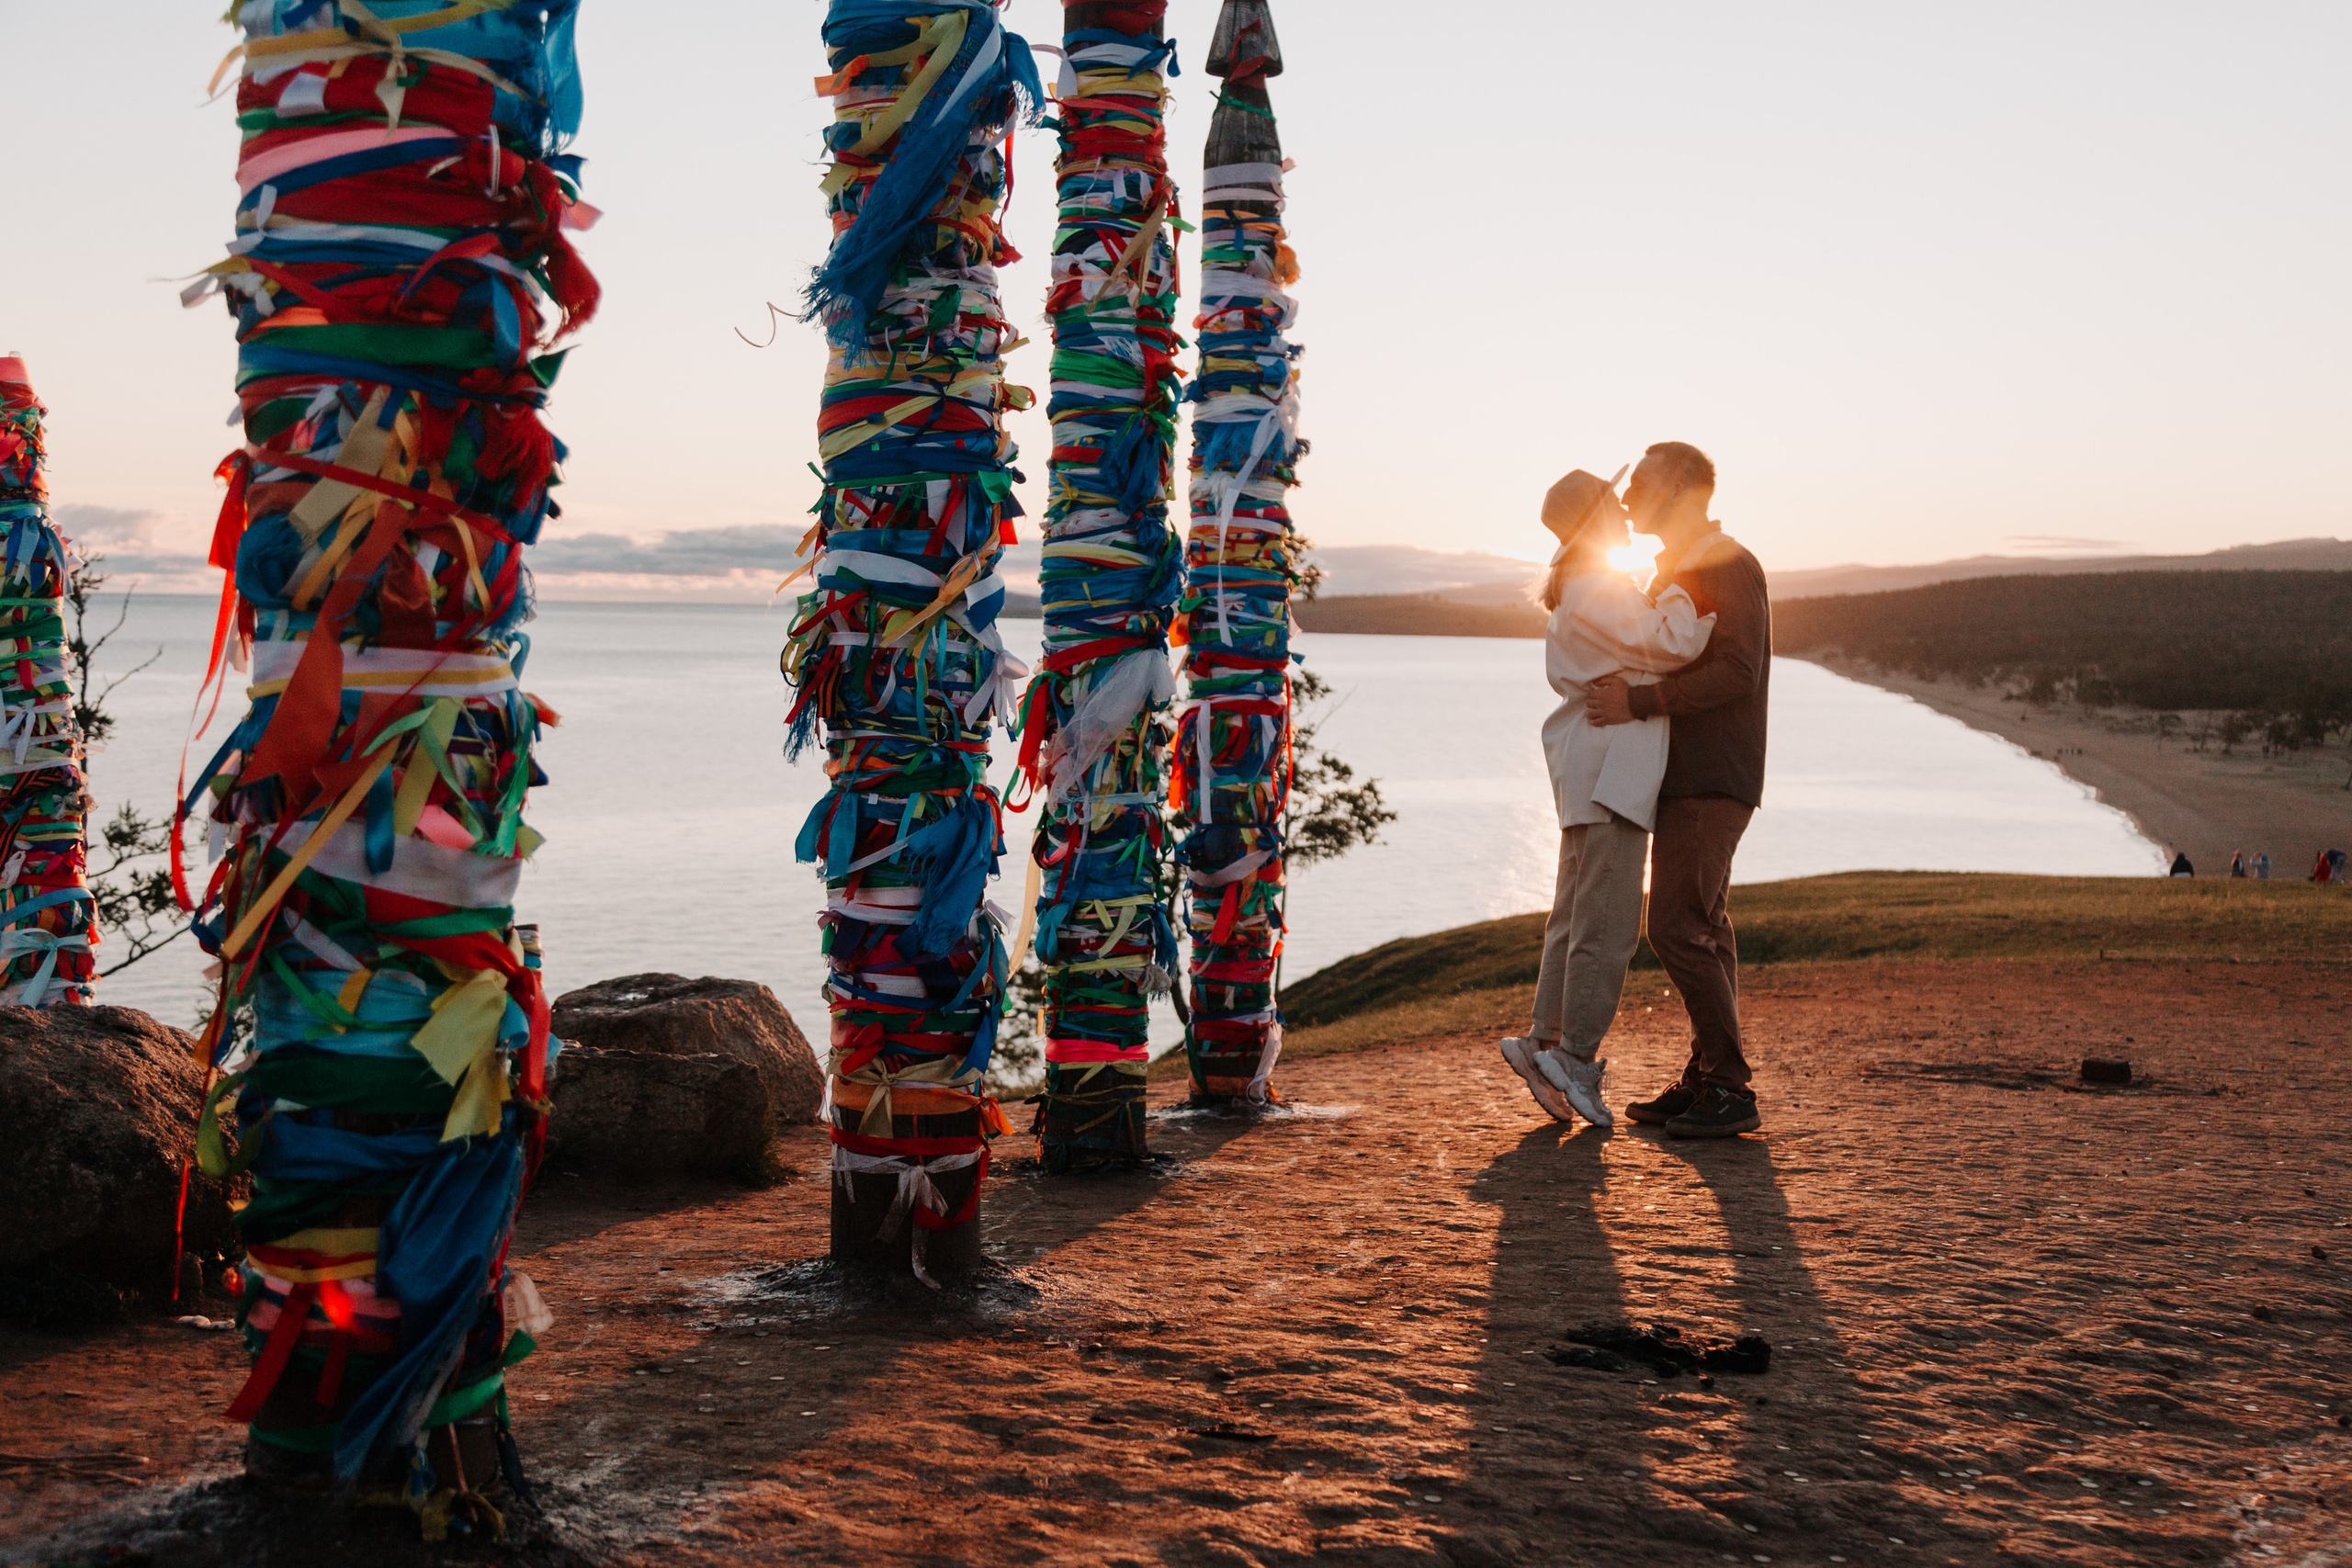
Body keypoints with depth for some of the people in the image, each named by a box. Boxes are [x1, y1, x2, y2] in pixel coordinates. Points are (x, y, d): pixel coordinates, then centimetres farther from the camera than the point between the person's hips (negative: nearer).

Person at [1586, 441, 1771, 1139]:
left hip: (1714, 783, -10)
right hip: (1683, 778, 10)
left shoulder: (1730, 568, -12)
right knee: (1703, 929, 10)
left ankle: (1730, 1090, -10)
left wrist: (1636, 701, -26)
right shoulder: (1671, 571, 19)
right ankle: (1705, 1081, 14)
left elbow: (1736, 672, -24)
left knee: (1679, 927, -14)